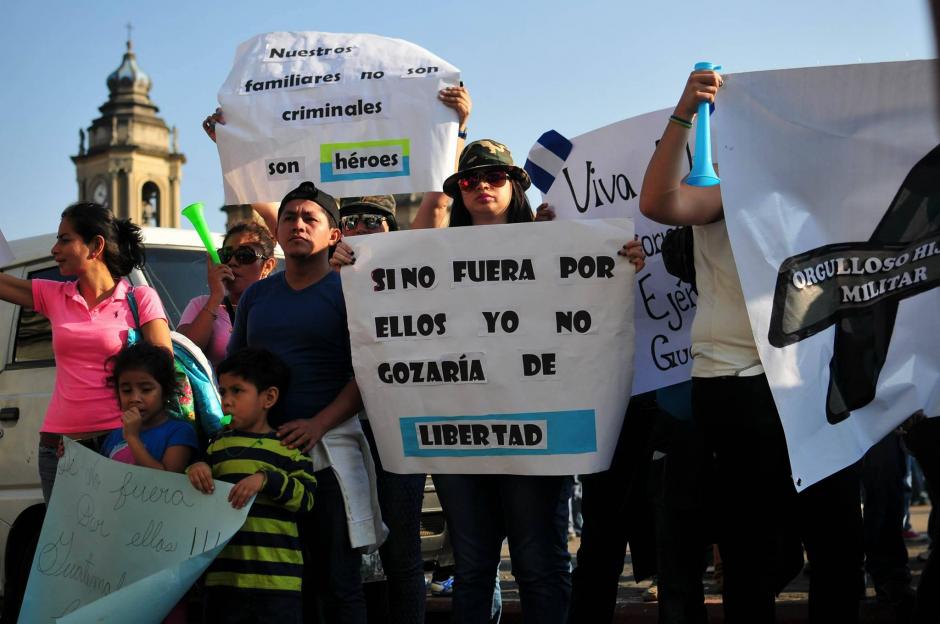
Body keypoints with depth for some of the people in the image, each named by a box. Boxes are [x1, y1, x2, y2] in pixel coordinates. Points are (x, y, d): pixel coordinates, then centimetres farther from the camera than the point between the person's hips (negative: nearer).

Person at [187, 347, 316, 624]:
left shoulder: (289, 446, 1)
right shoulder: (219, 444, 12)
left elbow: (305, 497, -7)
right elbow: (201, 496, 19)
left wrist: (266, 479, -21)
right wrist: (195, 470, -3)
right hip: (224, 574, 3)